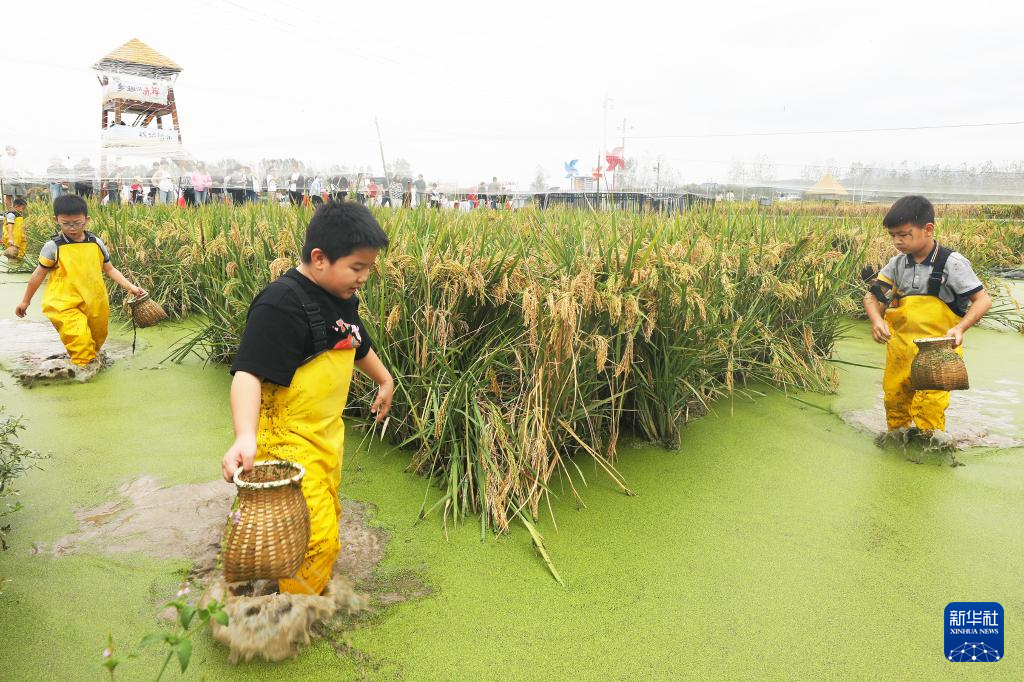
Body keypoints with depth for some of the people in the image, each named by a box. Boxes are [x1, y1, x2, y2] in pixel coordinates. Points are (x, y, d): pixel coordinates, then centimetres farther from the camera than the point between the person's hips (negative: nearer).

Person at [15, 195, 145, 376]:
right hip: (65, 305, -3)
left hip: (94, 303, 4)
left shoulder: (96, 244, 1)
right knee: (79, 337, -21)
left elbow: (110, 269, 10)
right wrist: (26, 301, 12)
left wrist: (130, 287, -1)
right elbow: (39, 274, 5)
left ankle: (93, 355, 46)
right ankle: (86, 363, 3)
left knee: (98, 337, 16)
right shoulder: (53, 247, -6)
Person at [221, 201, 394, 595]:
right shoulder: (280, 304, -23)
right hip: (287, 440, -9)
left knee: (327, 517, 21)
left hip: (327, 434, 9)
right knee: (316, 537, -8)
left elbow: (358, 346, 25)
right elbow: (249, 373, -30)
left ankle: (315, 590, 43)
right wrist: (245, 436, -44)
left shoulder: (341, 299, 6)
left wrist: (384, 380, 38)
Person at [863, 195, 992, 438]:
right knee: (894, 399, 15)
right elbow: (872, 297, 3)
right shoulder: (897, 264, 2)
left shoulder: (952, 264, -11)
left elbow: (983, 300, -9)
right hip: (900, 349, 5)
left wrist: (960, 327, -25)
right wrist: (877, 319, -18)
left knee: (929, 405, -5)